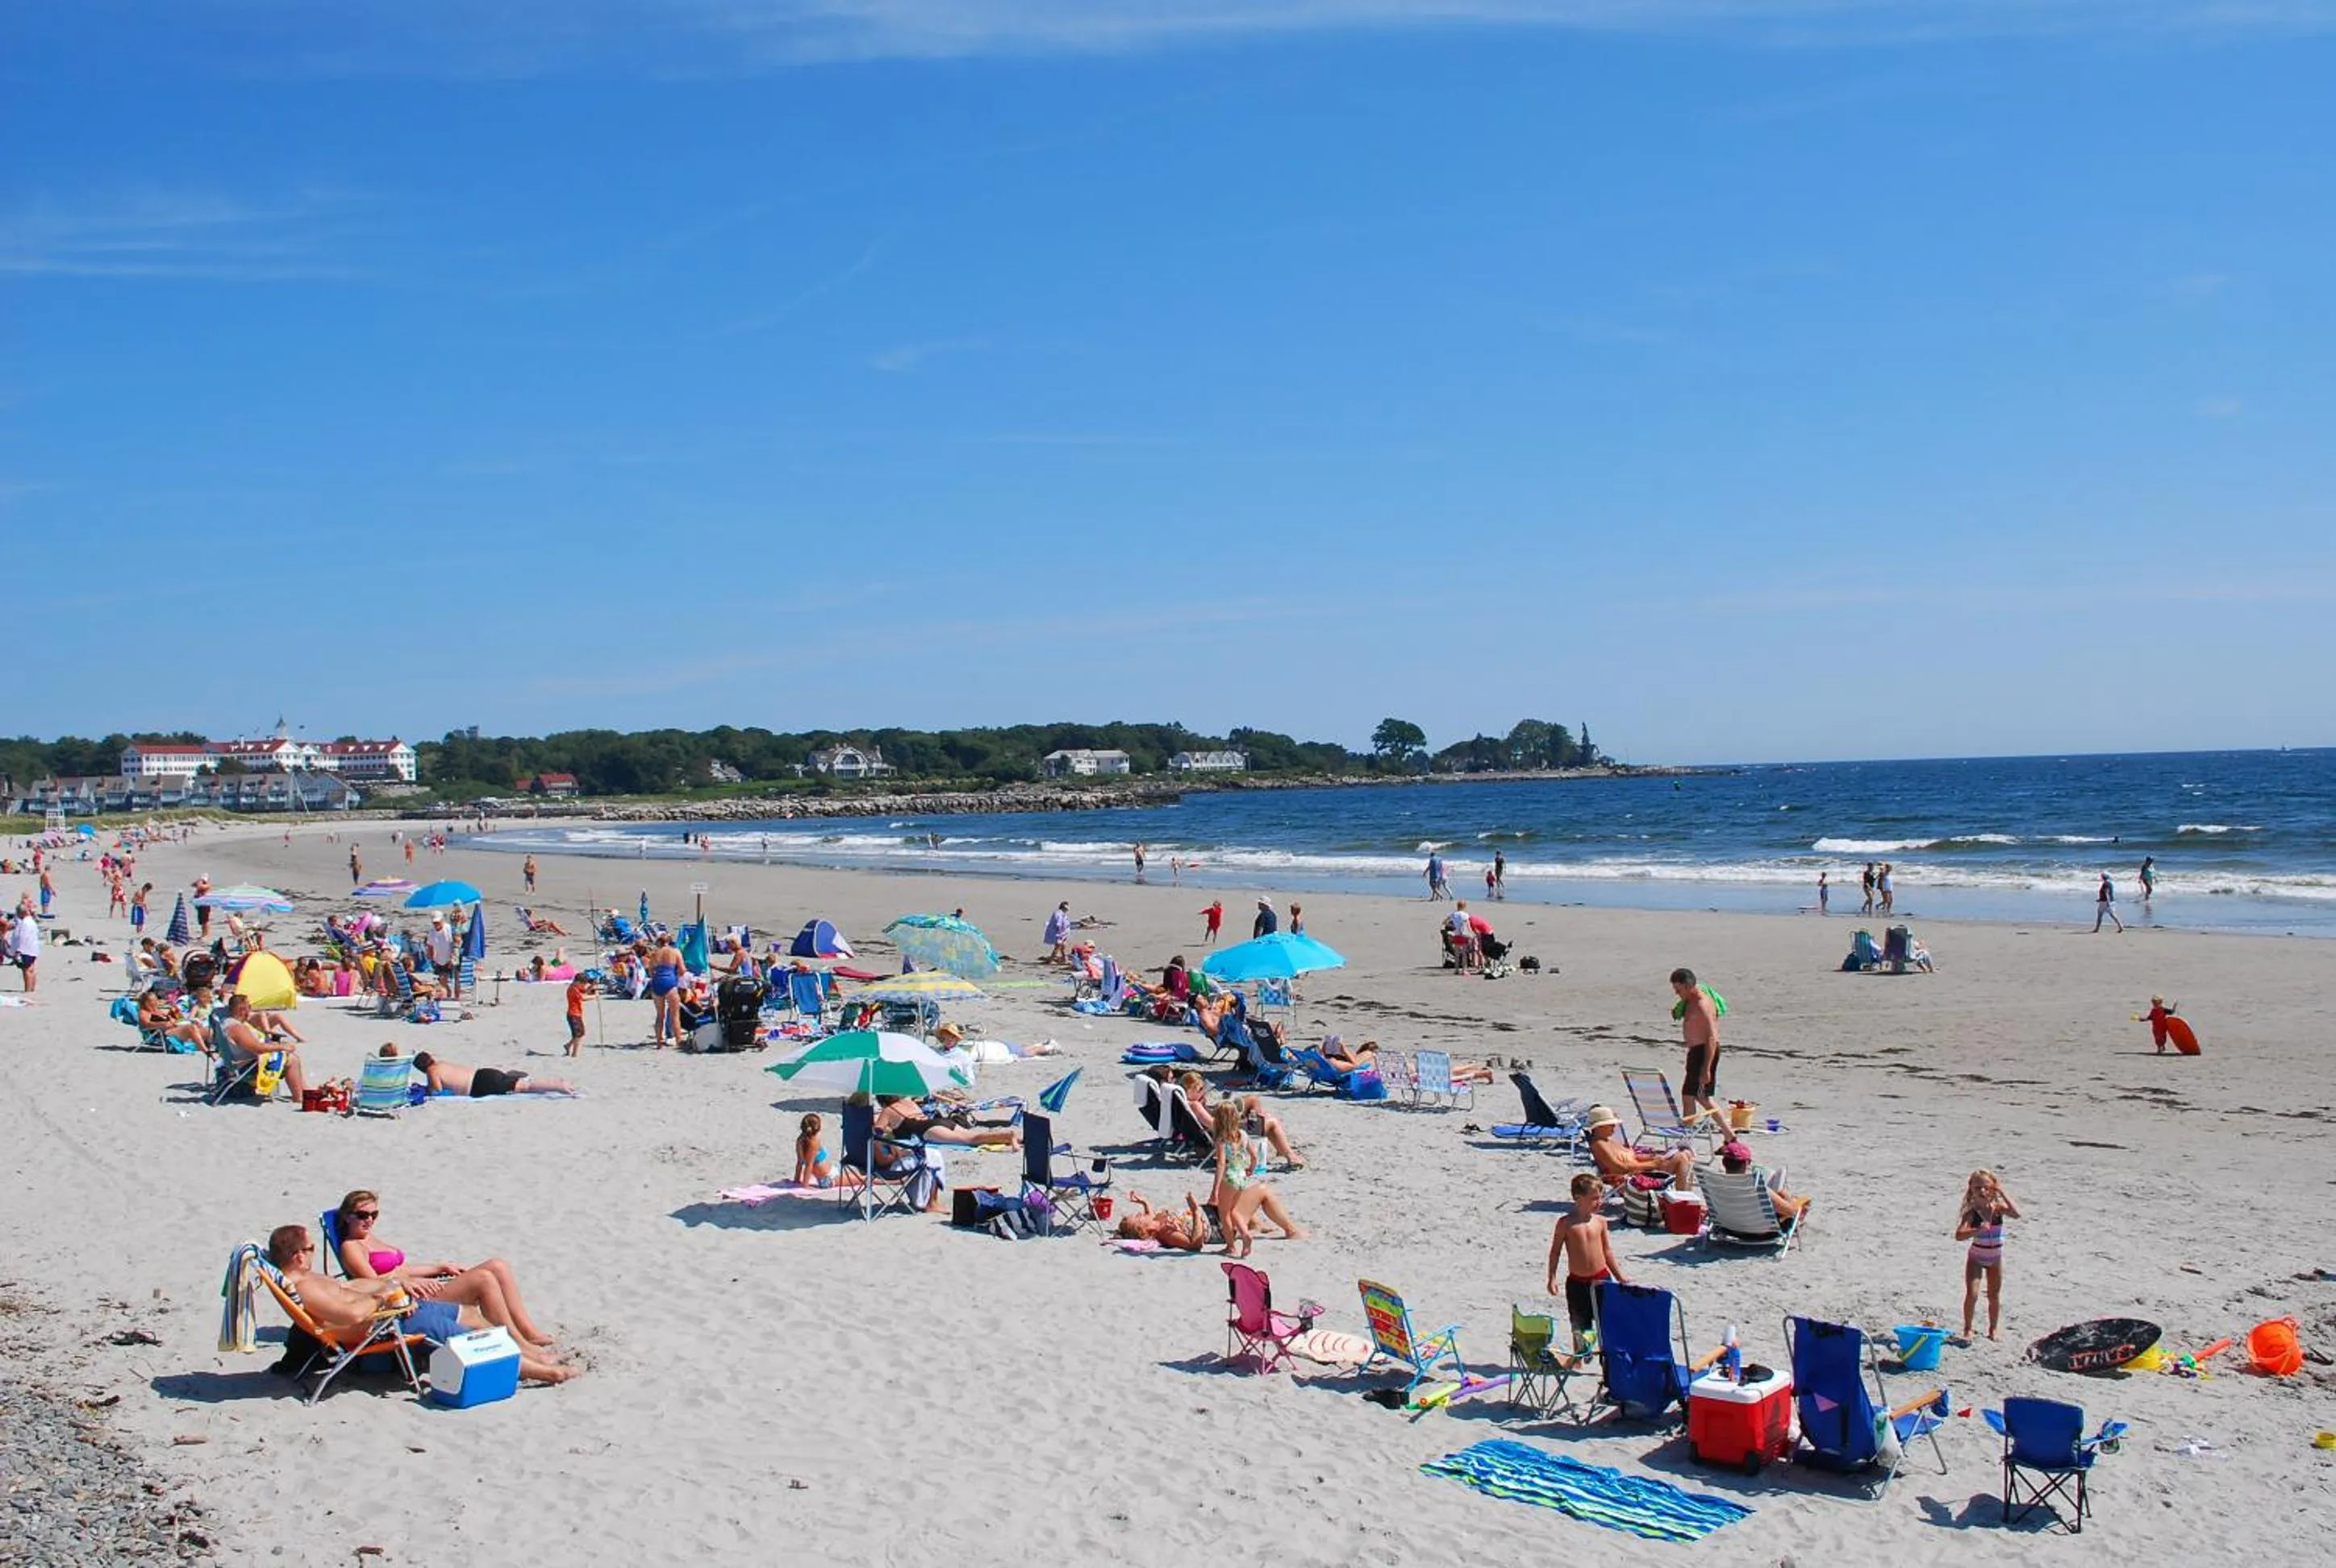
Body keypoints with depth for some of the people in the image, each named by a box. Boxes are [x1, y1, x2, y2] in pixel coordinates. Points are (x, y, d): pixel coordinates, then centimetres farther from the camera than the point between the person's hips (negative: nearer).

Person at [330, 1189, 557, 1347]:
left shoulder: (370, 1239, 26)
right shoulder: (351, 1247, -3)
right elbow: (373, 1281, -17)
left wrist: (440, 1268, 19)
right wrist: (406, 1282, -31)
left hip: (420, 1289, 10)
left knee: (497, 1266, -7)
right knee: (484, 1279, -25)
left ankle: (530, 1332, -13)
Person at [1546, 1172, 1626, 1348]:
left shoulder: (1600, 1221, 1)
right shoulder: (1566, 1223, -8)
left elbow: (1608, 1252, 10)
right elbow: (1555, 1251, -1)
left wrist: (1620, 1278, 9)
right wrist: (1552, 1278, -7)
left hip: (1601, 1279, 2)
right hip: (1577, 1282, -2)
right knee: (1580, 1327, 8)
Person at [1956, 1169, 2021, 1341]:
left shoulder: (1998, 1208, -8)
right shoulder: (1972, 1212, -16)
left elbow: (2016, 1214, -28)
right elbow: (1959, 1235, -26)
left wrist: (2003, 1193, -25)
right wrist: (1978, 1230, -42)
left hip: (1996, 1258, 3)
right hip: (1976, 1257, -3)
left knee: (1994, 1296, 12)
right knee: (1972, 1294, -10)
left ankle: (1993, 1330, 27)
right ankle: (1968, 1330, 3)